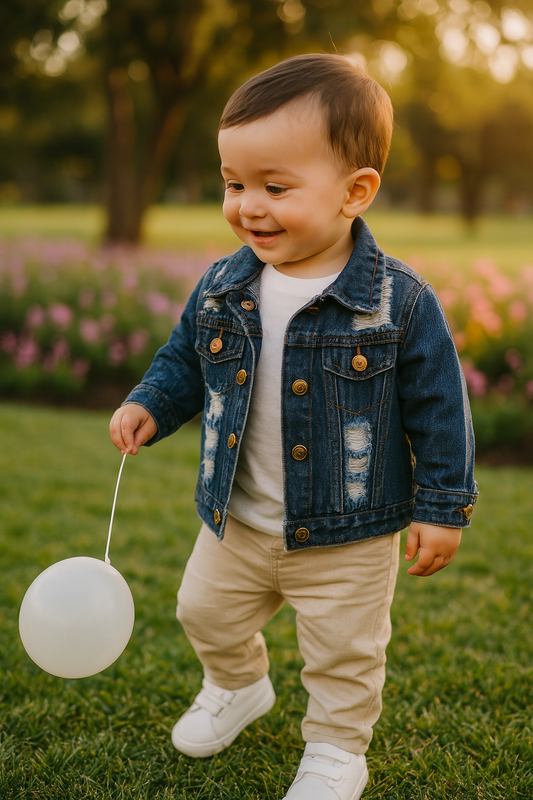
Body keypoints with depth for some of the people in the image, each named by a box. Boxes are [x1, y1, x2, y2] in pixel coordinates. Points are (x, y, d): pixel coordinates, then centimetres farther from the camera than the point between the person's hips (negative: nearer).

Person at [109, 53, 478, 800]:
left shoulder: (400, 303, -20)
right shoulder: (222, 288, -7)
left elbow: (439, 409, -12)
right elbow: (184, 361, 10)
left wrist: (441, 507, -9)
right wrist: (149, 405, -9)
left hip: (346, 540, -4)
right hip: (234, 525, 5)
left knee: (344, 655, 13)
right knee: (208, 616, 25)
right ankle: (237, 687, 56)